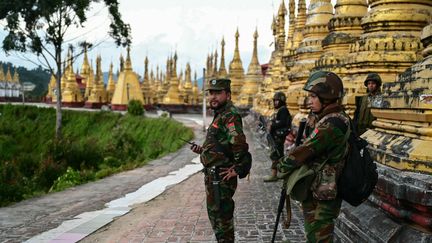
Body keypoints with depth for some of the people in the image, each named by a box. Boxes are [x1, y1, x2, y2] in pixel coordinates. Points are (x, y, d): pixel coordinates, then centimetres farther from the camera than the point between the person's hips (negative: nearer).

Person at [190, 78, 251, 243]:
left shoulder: (230, 115, -18)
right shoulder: (220, 115, 14)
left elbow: (239, 144, -32)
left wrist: (238, 168, -22)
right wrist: (202, 150, 11)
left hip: (221, 176, -10)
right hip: (214, 175, 10)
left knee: (220, 215, -1)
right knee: (215, 213, 21)